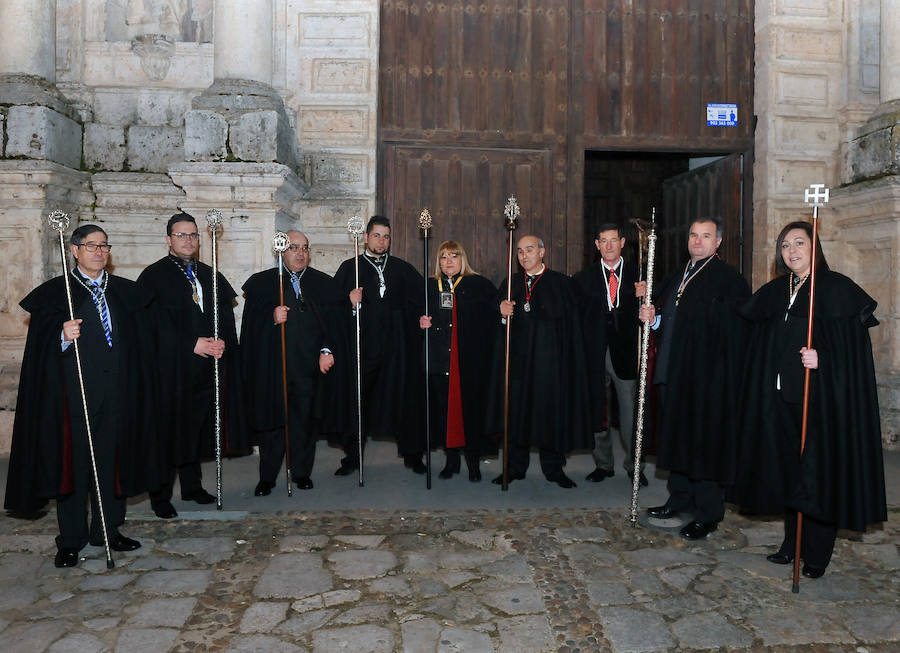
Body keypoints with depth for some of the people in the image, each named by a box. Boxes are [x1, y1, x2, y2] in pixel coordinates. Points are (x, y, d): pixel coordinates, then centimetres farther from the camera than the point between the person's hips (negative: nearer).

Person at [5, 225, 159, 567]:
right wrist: (64, 337, -25)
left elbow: (140, 342, 12)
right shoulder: (55, 292, 2)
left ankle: (108, 530, 21)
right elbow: (42, 346, -5)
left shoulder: (125, 292, 11)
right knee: (74, 459, 2)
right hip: (75, 389, -3)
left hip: (116, 391, 3)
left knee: (112, 458, 8)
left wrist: (134, 384, 5)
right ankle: (71, 540, 13)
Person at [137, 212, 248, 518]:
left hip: (204, 366, 5)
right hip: (170, 365, -5)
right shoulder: (154, 275, -3)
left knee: (197, 427, 11)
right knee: (169, 428, -1)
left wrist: (221, 341, -9)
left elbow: (226, 313, 10)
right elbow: (153, 322, -10)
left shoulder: (209, 275, 14)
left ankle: (192, 485, 24)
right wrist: (192, 344, -16)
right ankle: (160, 496, 10)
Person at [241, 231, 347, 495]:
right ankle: (267, 477, 16)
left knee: (305, 420, 7)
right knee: (272, 421, 4)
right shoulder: (261, 282, 8)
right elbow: (251, 323, 2)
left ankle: (302, 473, 21)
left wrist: (327, 350, -9)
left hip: (310, 364, 1)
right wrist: (271, 317, -17)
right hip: (273, 363, -1)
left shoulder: (324, 283, 10)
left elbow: (334, 321, 3)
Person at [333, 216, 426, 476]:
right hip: (363, 344, -1)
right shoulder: (349, 268, 8)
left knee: (404, 396, 3)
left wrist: (420, 318, -2)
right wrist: (349, 303, -18)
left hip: (397, 345, 1)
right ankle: (352, 457, 16)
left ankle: (412, 454, 17)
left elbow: (422, 296, 14)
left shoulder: (402, 268, 12)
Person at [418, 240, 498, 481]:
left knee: (471, 408, -1)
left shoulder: (479, 285, 4)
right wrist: (422, 323, -2)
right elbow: (419, 316, 17)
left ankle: (473, 462, 14)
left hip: (471, 361, -3)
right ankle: (452, 459, 20)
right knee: (444, 408, 5)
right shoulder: (429, 287, 14)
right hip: (440, 360, 3)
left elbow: (494, 317, 0)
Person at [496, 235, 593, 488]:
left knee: (551, 408, 2)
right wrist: (503, 312, -13)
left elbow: (572, 323, -2)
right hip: (519, 357, 3)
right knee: (517, 407, 4)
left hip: (550, 357, -2)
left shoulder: (562, 283, 1)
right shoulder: (510, 283, 12)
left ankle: (553, 467, 16)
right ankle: (515, 467, 16)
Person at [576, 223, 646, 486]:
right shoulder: (585, 276, 7)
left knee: (631, 410, 0)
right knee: (596, 410, 7)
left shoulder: (637, 274, 6)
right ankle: (603, 464, 22)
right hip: (595, 353, 1)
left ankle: (634, 465, 16)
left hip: (625, 352, -1)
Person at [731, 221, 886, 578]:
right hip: (782, 395, 6)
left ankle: (817, 554, 12)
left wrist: (821, 358, -26)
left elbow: (851, 345, -13)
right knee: (787, 470, 11)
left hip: (822, 397, -6)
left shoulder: (837, 288, -6)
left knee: (818, 472, -1)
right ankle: (792, 543, 24)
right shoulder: (775, 291, 12)